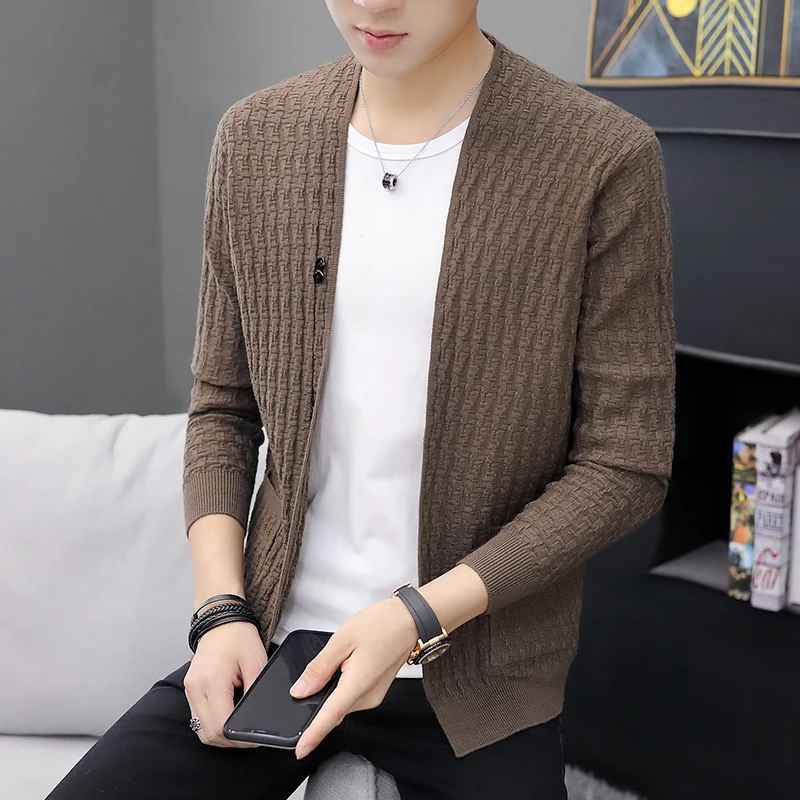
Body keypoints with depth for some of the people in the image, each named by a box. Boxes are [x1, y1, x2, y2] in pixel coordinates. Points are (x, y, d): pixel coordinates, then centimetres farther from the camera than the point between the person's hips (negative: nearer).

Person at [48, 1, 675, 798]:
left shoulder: (605, 162, -13)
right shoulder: (252, 138, -1)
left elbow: (627, 460, -10)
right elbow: (223, 407, 7)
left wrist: (420, 615, -17)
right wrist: (221, 608, -6)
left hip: (478, 673, -2)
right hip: (270, 639, 3)